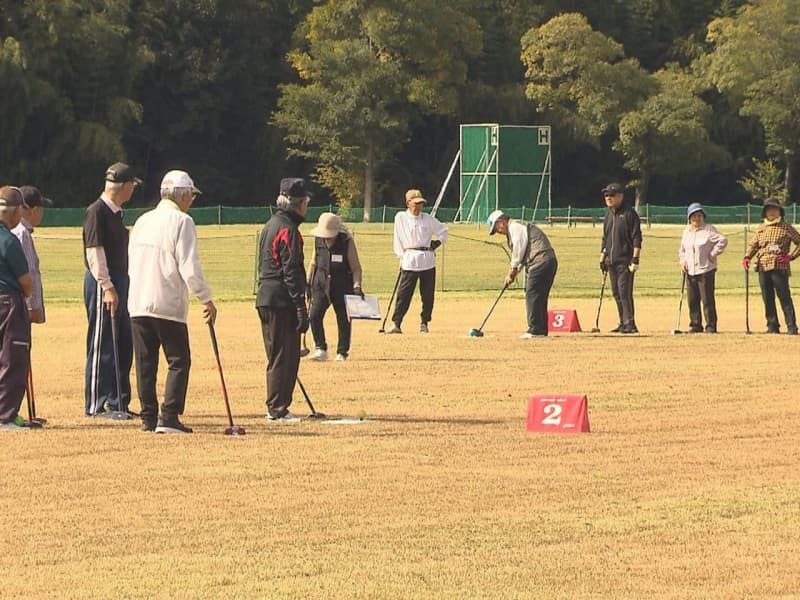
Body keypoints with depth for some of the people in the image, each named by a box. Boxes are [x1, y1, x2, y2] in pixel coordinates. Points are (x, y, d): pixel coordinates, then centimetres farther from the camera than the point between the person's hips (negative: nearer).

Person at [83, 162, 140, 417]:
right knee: (102, 344, -6)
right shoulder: (97, 211, -13)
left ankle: (119, 403, 20)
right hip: (103, 283, -10)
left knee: (123, 344, 13)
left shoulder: (116, 212, 16)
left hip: (119, 283, 10)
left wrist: (120, 286, 17)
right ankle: (97, 405, -2)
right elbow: (94, 252, -19)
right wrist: (107, 287, -23)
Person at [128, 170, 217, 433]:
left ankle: (149, 417, 10)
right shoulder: (181, 221, -8)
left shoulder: (142, 221, 13)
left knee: (145, 363, 10)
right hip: (168, 304, -6)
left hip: (137, 303, 6)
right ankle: (169, 418, -10)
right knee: (179, 361, -1)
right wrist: (206, 299, -6)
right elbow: (189, 268, -14)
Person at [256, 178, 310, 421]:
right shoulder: (288, 229, -13)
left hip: (265, 298, 10)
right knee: (285, 356, -5)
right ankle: (278, 409, -4)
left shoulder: (269, 226, 17)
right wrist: (301, 309, -18)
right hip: (282, 300, -10)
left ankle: (275, 407, 19)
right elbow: (292, 272, -18)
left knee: (277, 354, 15)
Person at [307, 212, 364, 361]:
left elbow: (355, 267, -8)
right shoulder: (318, 240, 1)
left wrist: (357, 286, -19)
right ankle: (321, 349, 2)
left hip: (342, 284, -3)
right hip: (321, 282, 3)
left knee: (343, 318, 2)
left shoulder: (346, 241, -11)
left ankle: (342, 352, 15)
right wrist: (308, 282, 10)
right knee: (315, 315, -8)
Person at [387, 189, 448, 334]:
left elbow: (443, 231, 17)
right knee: (403, 294, -9)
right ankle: (396, 324, -9)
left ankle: (424, 323, 15)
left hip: (427, 260, 2)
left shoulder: (428, 219, 5)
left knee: (427, 295, 4)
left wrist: (438, 242, 4)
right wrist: (401, 257, 2)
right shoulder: (400, 218, 3)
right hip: (409, 261, -2)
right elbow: (398, 240, 6)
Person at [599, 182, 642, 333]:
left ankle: (630, 324, -12)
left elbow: (637, 238, -11)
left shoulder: (629, 213, -6)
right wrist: (602, 259, 18)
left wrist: (635, 259, -17)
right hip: (611, 261, 8)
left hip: (625, 260, -8)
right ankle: (623, 323, 13)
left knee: (624, 291, -13)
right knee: (616, 293, 8)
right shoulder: (609, 215, 17)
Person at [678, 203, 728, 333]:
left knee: (707, 299, -7)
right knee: (692, 300, 8)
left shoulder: (709, 230, -6)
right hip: (690, 271, 7)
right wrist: (682, 261, 9)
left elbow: (723, 240, -15)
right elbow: (682, 249, 25)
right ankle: (695, 325, 16)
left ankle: (711, 326, -3)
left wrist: (713, 254, -13)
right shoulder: (687, 231, 15)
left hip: (706, 270, -7)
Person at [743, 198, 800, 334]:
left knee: (784, 297, -9)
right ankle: (772, 326, 13)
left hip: (779, 267, -5)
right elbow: (753, 245, 16)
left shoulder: (786, 228, 1)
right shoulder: (761, 228, 16)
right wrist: (747, 257, -2)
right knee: (767, 298, 7)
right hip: (763, 267, 5)